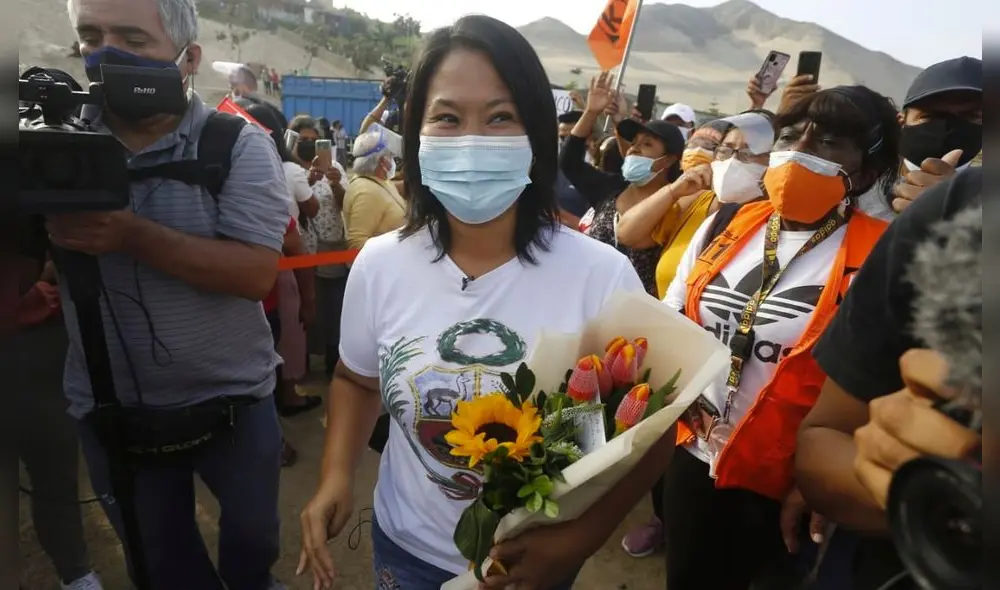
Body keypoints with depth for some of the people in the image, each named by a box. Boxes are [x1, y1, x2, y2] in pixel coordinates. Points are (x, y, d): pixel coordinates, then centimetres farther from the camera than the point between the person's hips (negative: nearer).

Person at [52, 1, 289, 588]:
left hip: (232, 399, -2)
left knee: (255, 534, 23)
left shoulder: (239, 147, -12)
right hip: (110, 407, 3)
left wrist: (134, 235, -30)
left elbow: (256, 273, -22)